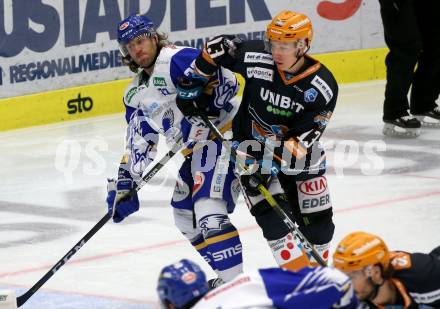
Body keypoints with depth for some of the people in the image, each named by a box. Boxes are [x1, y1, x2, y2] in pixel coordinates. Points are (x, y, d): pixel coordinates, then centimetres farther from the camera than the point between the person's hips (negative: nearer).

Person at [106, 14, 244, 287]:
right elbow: (138, 141, 20)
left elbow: (225, 80, -24)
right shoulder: (136, 93, 15)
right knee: (185, 214, 16)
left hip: (227, 131, -11)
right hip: (199, 147, 11)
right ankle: (225, 275, 22)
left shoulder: (176, 59, -14)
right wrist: (125, 181, 13)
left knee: (207, 208, -22)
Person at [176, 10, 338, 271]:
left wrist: (275, 159, -30)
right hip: (253, 151, -1)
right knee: (274, 217, -18)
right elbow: (217, 47, -3)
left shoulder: (323, 85, -20)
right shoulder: (256, 58, -19)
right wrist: (192, 87, 0)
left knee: (317, 221, 4)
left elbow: (306, 135, -21)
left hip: (300, 154, 1)